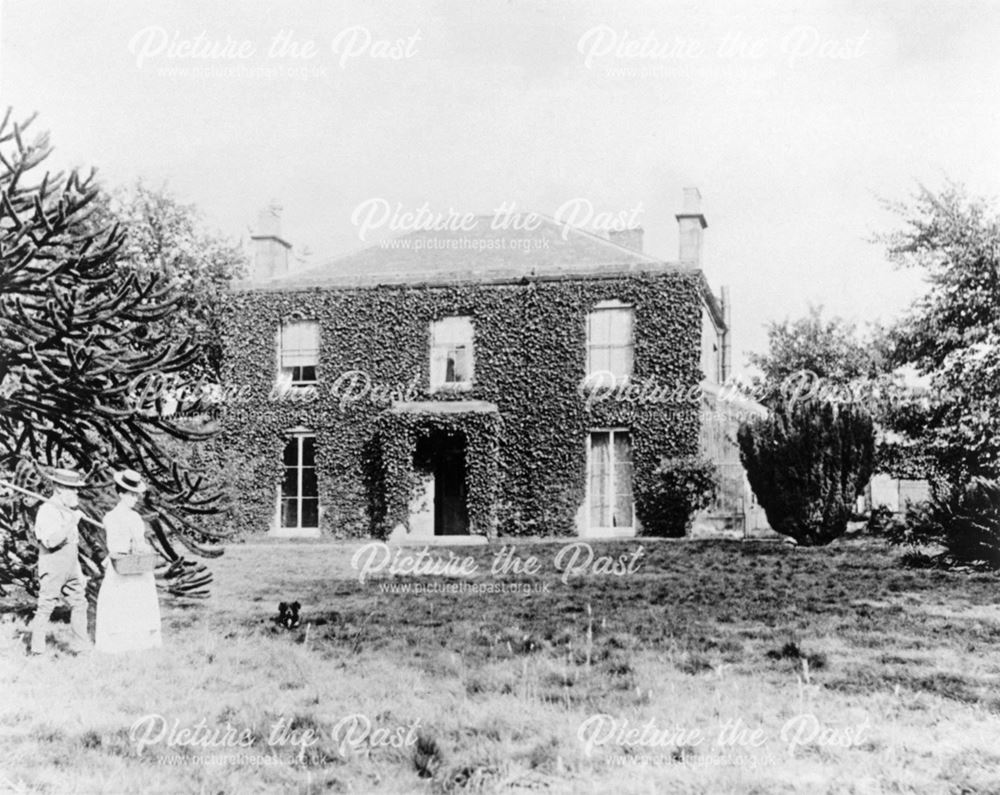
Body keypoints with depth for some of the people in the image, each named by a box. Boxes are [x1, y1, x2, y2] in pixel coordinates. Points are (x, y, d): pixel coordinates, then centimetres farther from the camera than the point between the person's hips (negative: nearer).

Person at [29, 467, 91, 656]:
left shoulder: (69, 509, 12)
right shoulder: (47, 510, -14)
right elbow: (50, 540, -26)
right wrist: (71, 522, -27)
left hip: (71, 567, 8)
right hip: (52, 566, -8)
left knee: (79, 603, 7)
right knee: (46, 607, -3)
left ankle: (80, 645, 12)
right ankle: (36, 648, 6)